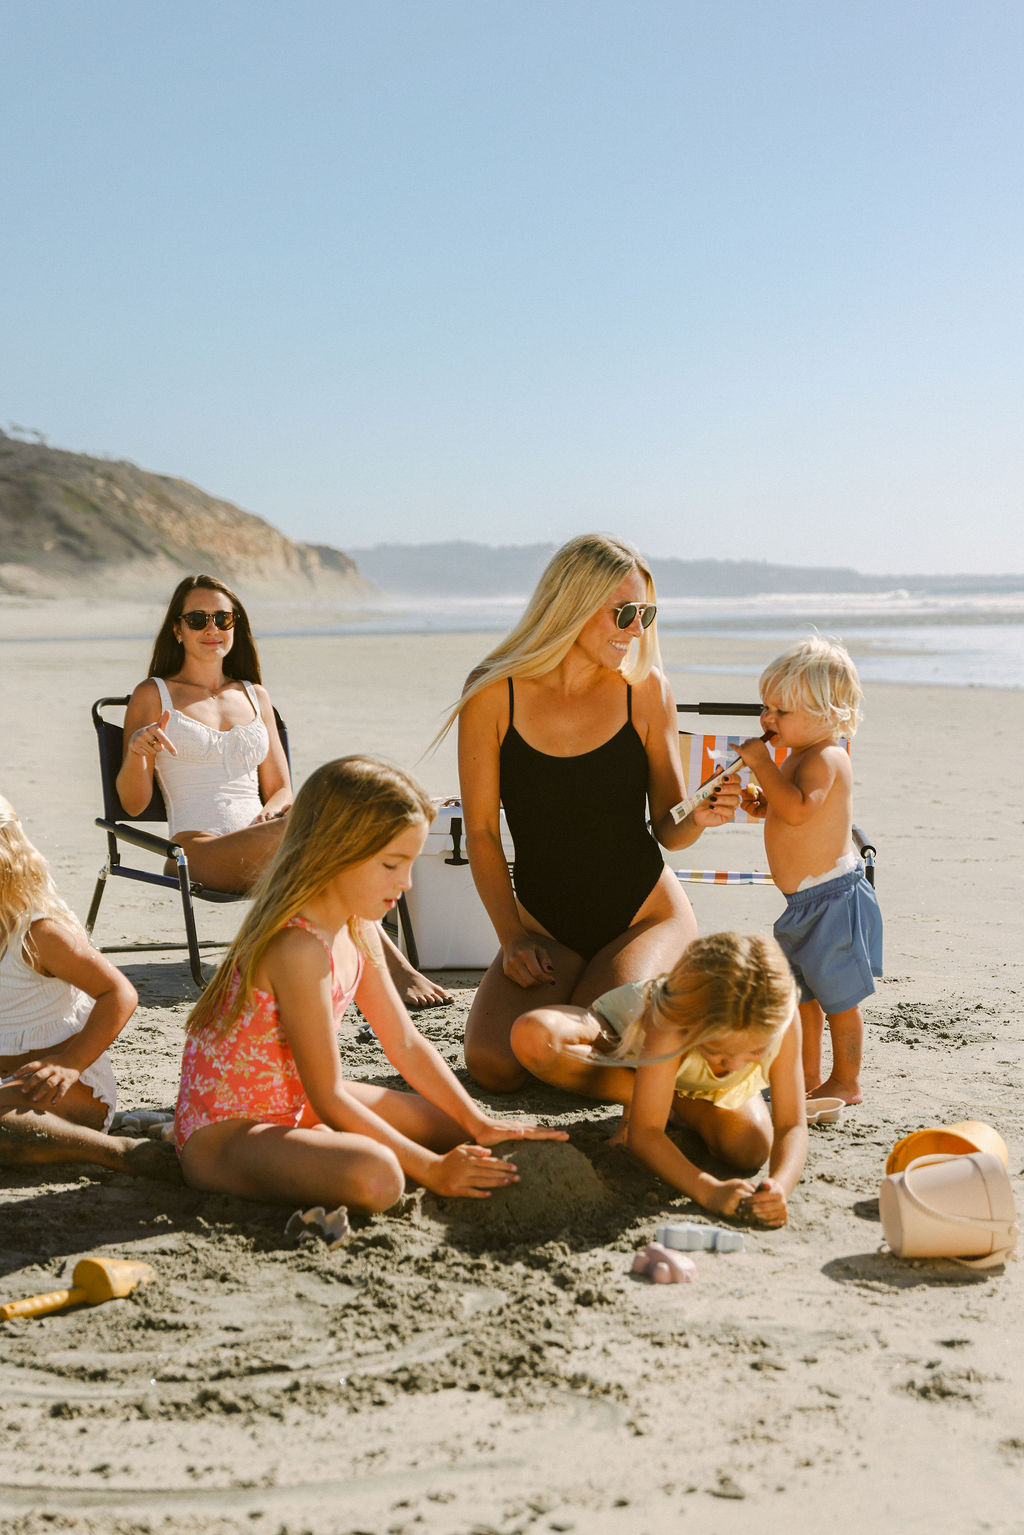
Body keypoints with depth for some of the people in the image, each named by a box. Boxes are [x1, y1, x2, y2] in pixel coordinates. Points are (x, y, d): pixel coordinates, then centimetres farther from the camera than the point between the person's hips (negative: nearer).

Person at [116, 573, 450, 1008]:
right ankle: (395, 967, -41)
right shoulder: (154, 696, 11)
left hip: (260, 848, 4)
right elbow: (133, 802, 4)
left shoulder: (254, 695, 23)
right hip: (202, 853, -4)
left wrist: (273, 809, -4)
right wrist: (137, 751, -18)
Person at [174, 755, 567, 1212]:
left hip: (295, 1102, 10)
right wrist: (431, 1170, -20)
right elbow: (328, 1098, -24)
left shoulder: (358, 929, 1)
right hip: (222, 1130, -10)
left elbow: (405, 1043, 9)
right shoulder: (299, 949, -29)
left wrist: (480, 1124, 3)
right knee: (374, 1175, -36)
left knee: (455, 1129, 14)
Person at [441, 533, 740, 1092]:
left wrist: (696, 819, -26)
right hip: (545, 926, 1)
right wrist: (512, 937, -9)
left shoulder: (645, 689, -7)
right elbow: (480, 831, -3)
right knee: (493, 1065, -19)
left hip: (644, 915, -1)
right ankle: (572, 998, 14)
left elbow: (667, 830, -2)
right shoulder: (494, 694, -10)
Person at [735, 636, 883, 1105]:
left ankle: (846, 1082, 13)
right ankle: (808, 1076, 31)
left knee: (838, 995, 1)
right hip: (803, 902, 10)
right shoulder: (801, 758, 11)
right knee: (801, 992, 19)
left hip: (833, 898, -10)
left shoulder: (826, 759, -19)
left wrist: (762, 765, -27)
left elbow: (798, 810, -34)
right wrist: (761, 803, 4)